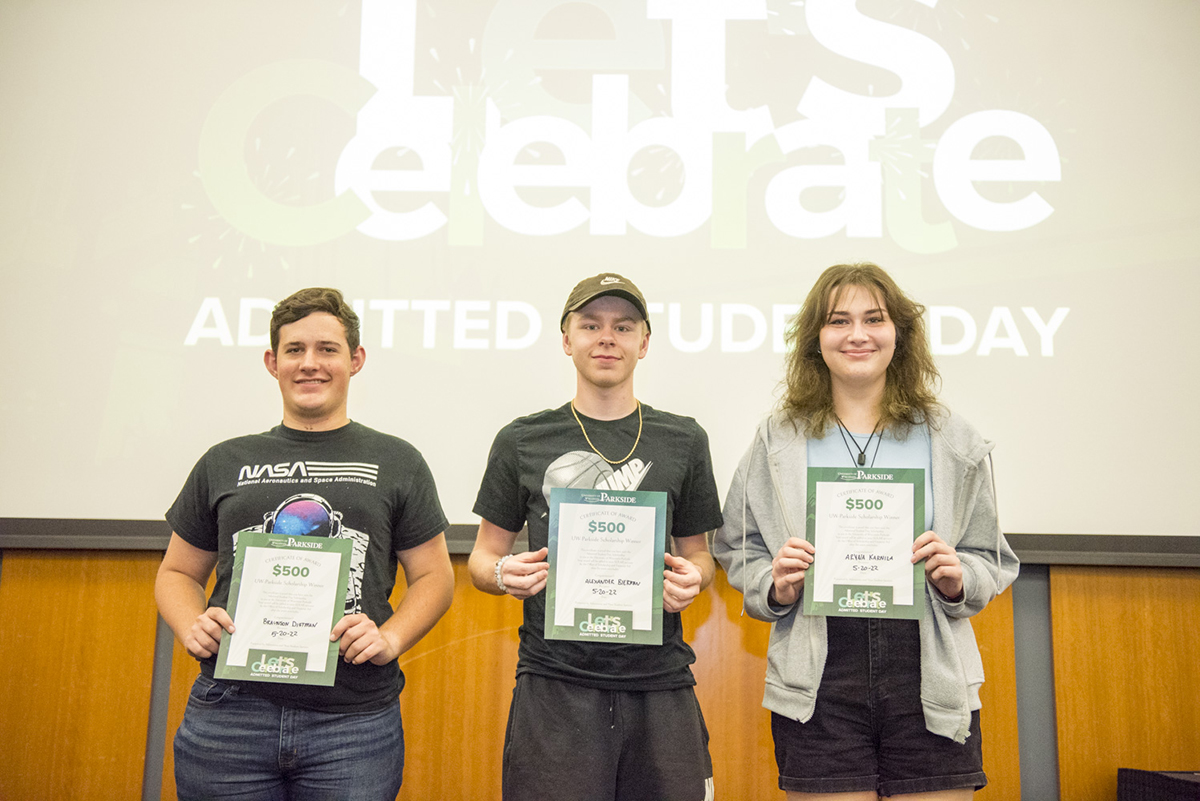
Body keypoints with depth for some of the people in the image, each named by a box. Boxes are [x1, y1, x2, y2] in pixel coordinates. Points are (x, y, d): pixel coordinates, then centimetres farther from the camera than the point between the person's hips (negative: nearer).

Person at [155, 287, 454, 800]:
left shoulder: (396, 463, 7)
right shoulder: (225, 464, 11)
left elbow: (434, 575, 8)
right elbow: (177, 572, 17)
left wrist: (390, 638, -10)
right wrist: (192, 627, -3)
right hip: (228, 718, 2)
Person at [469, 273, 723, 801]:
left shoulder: (684, 441, 9)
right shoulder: (522, 442, 6)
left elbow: (698, 554, 15)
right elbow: (483, 557, 10)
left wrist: (691, 578, -7)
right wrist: (505, 574, -11)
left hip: (658, 683, 1)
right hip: (555, 685, -1)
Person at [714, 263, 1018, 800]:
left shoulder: (952, 441, 8)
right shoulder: (778, 440, 6)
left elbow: (991, 560, 11)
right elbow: (738, 553, 8)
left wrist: (959, 580, -10)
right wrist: (776, 588, -11)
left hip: (930, 680, 1)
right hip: (820, 681, -1)